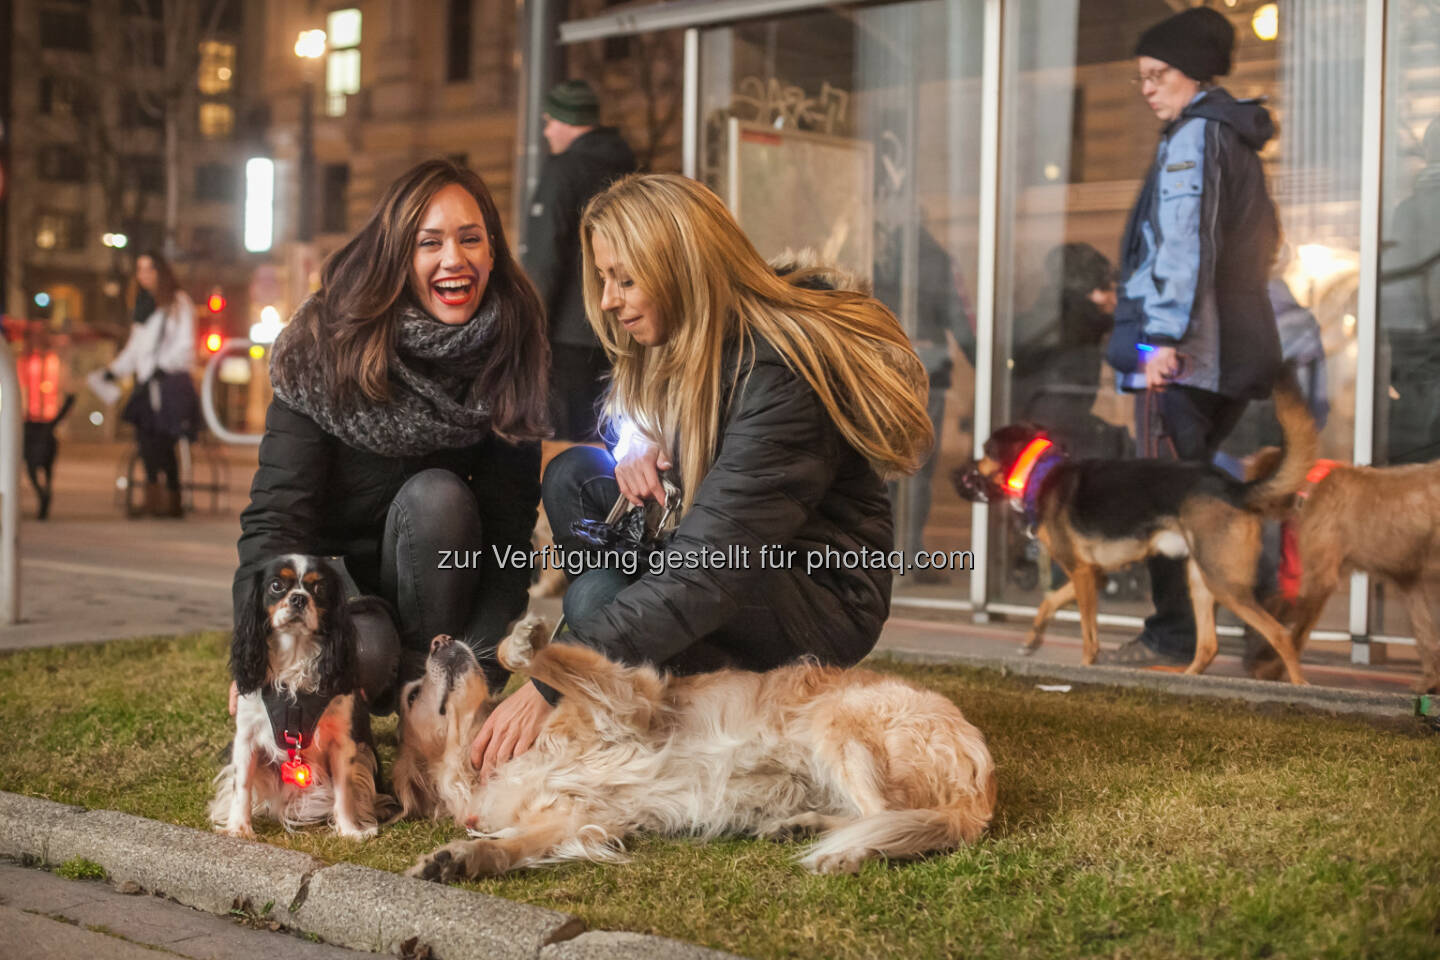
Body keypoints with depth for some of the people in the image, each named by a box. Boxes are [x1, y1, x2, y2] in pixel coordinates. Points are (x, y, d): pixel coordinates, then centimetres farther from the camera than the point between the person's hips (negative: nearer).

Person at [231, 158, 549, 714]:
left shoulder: (512, 353, -9)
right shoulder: (324, 347, -16)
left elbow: (510, 527, -12)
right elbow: (277, 511, -19)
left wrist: (479, 662, -27)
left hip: (431, 578, 2)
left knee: (437, 494, -29)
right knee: (366, 647, -35)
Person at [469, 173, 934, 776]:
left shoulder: (778, 375, -28)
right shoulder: (672, 346, 1)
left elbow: (707, 574, -35)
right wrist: (641, 452, -7)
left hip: (824, 598, -9)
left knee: (596, 598, -27)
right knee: (574, 474, -2)